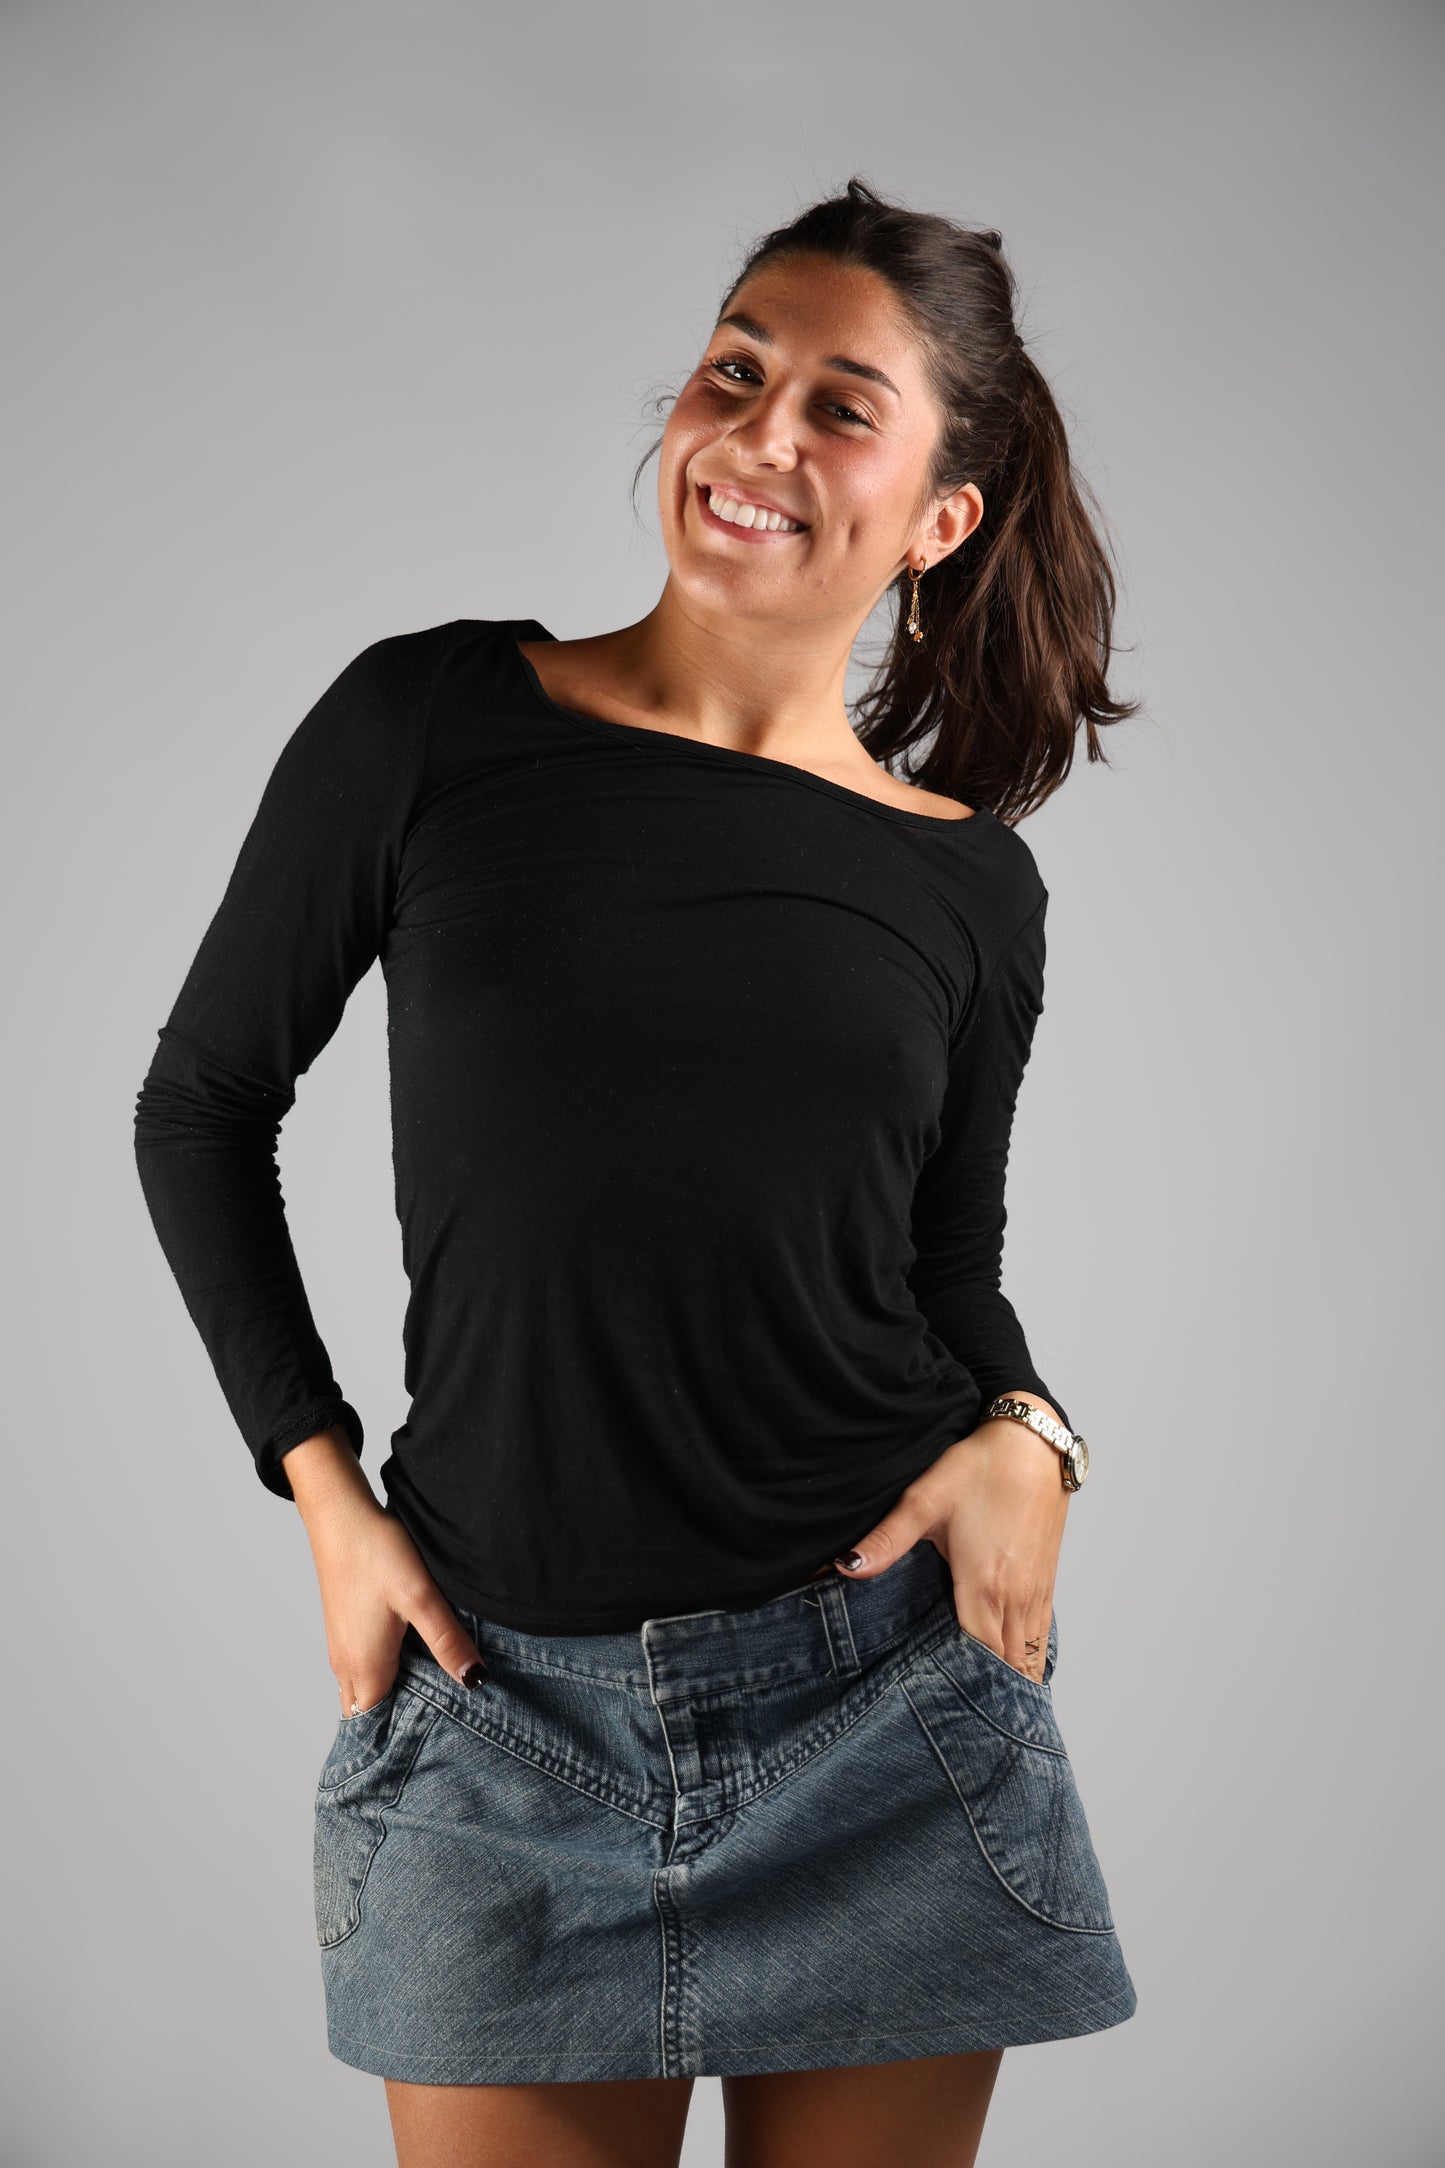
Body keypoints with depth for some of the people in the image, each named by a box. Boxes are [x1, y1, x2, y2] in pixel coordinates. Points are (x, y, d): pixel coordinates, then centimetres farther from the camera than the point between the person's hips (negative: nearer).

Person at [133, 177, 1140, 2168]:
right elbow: (203, 1105, 5)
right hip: (511, 1699, -1)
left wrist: (1024, 1439, -10)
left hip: (885, 1688, 2)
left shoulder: (966, 879, 2)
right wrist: (319, 1482, -2)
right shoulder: (433, 719, -4)